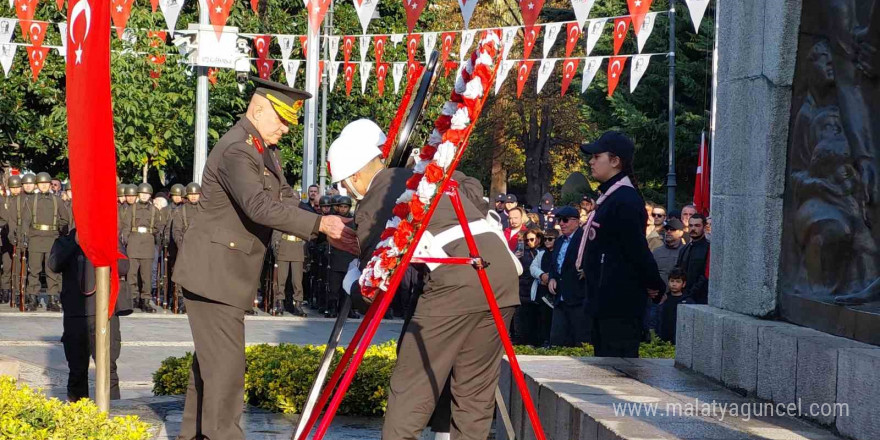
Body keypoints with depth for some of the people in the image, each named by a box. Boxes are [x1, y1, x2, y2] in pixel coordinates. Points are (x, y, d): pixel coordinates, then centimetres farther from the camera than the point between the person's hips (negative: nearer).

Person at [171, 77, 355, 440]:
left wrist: (327, 233, -2)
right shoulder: (236, 150, -20)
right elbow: (260, 207, -32)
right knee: (226, 360, -9)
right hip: (213, 271, -10)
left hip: (229, 271, 10)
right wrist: (320, 224, -31)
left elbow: (284, 201, 11)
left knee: (210, 359, 15)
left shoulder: (265, 149, 13)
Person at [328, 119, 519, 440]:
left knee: (412, 384, 5)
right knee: (476, 388, 13)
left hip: (455, 282, -6)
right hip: (503, 272, 6)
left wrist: (352, 287, 28)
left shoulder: (371, 207, 7)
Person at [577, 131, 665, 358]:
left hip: (619, 305, -11)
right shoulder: (610, 197, 15)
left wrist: (655, 287, -9)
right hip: (606, 303, 11)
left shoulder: (625, 201, -18)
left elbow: (638, 249, -19)